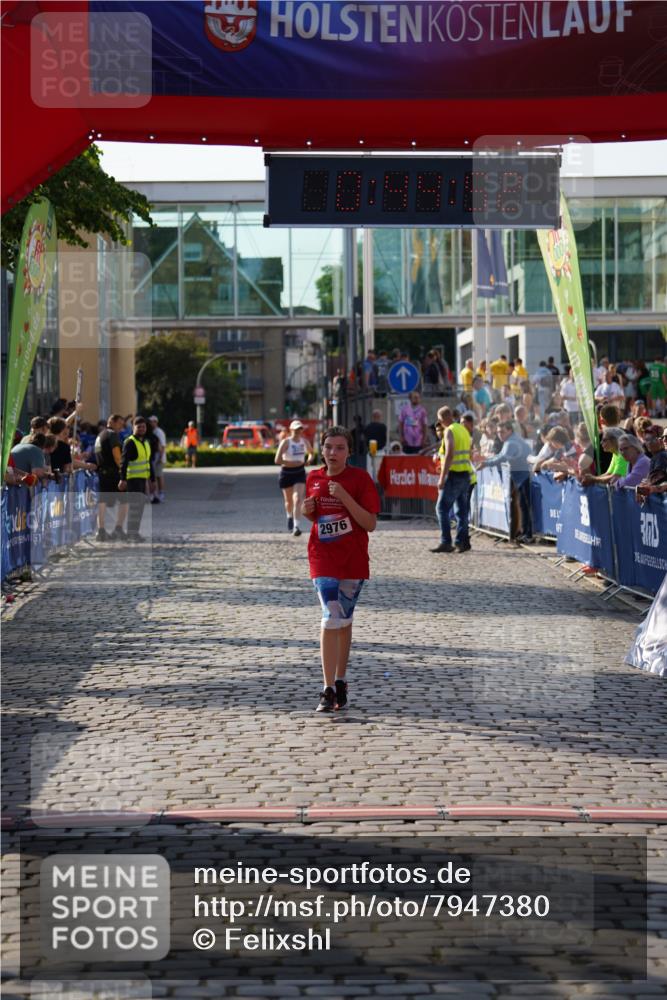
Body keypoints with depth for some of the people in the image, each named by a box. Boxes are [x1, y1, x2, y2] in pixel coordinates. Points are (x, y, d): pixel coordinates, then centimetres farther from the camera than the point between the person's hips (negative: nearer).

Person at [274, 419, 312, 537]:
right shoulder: (286, 442, -12)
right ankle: (289, 516, 46)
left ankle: (296, 525, -22)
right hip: (286, 473, -2)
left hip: (300, 473, 2)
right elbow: (277, 460, -19)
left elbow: (310, 453, 24)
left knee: (298, 499, -16)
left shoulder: (304, 441, 3)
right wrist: (293, 463, -20)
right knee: (289, 500, 14)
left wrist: (309, 459, 1)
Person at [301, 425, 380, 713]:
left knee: (344, 622, 11)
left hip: (353, 561, -1)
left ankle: (340, 682, 24)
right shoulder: (314, 478, 4)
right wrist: (307, 511, -4)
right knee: (332, 620, -10)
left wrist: (344, 497, -22)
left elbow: (371, 523, -13)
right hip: (323, 560, 1)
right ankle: (329, 690, -10)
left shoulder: (360, 478, -7)